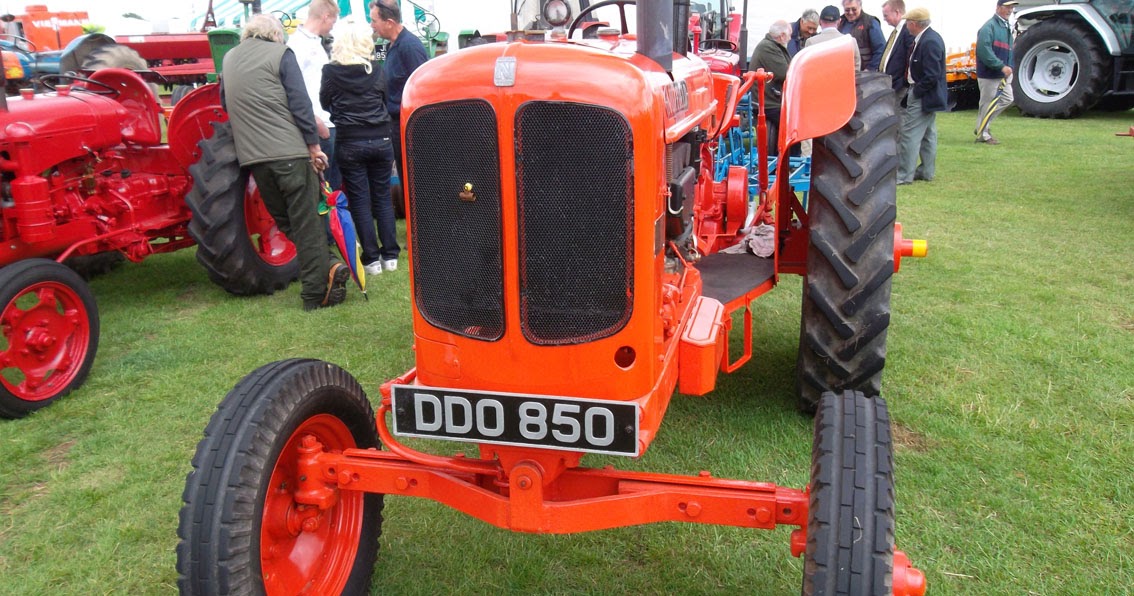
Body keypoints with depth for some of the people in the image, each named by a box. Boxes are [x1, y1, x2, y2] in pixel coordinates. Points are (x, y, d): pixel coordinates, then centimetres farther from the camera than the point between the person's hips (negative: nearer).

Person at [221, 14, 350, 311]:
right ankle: (317, 292, 0)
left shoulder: (228, 58, 17)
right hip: (290, 151, -5)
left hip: (252, 156, 5)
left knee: (285, 220, 15)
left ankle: (325, 268, 6)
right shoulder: (280, 54, 0)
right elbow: (300, 103, -7)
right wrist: (314, 145, -4)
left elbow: (226, 104, 25)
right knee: (306, 222, 0)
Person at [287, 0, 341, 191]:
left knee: (335, 182, 13)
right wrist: (315, 120, -22)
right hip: (316, 127, -9)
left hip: (329, 123, 9)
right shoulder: (297, 43, -10)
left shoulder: (316, 43, 18)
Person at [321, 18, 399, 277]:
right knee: (382, 198, 11)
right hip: (381, 139, 2)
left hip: (350, 142, -2)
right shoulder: (376, 69, 0)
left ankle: (371, 259, 4)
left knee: (360, 201, 4)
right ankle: (390, 255, 13)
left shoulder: (331, 71, -5)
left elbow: (324, 103, 7)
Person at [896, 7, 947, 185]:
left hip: (923, 97, -11)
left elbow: (932, 75, -25)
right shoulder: (928, 38, 9)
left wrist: (916, 92, -17)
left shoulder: (929, 42, -22)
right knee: (927, 135, 16)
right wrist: (915, 89, 9)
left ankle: (904, 175, -4)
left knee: (910, 135, -7)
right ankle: (927, 171, 26)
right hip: (927, 95, 11)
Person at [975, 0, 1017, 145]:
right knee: (988, 104, -2)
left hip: (1003, 74, 9)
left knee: (1007, 99, 13)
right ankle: (982, 134, 10)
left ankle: (982, 127, 21)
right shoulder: (989, 27, -14)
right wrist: (1001, 66, -25)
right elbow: (984, 50, -25)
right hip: (989, 74, -9)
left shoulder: (1006, 27, 16)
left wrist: (1009, 67, 7)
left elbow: (1009, 51, 22)